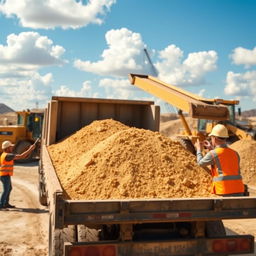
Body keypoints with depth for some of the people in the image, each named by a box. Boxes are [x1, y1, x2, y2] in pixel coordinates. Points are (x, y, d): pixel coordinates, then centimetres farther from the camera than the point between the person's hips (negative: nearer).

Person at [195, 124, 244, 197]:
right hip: (238, 192, 5)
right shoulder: (235, 154, 12)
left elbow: (201, 163, 13)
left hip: (224, 193, -5)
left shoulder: (213, 154, -6)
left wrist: (199, 149, 30)